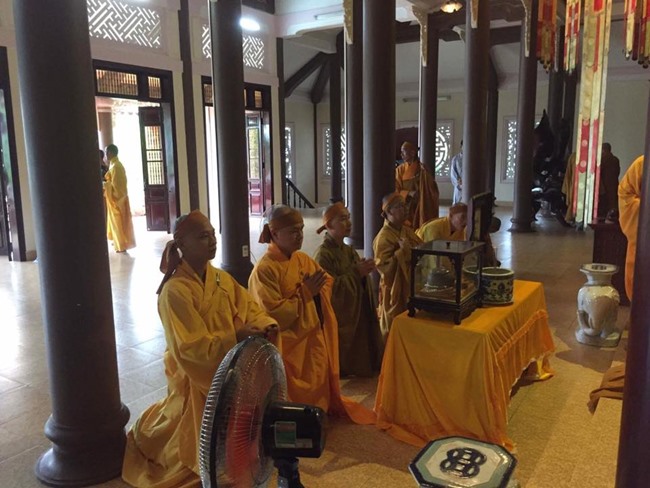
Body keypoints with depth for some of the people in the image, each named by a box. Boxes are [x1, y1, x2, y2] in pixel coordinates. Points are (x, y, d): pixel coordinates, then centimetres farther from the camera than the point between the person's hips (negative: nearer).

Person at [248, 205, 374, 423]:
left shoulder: (304, 259, 4)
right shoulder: (265, 269, -18)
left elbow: (328, 282, 16)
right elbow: (273, 315, -22)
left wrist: (318, 287, -7)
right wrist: (304, 293, -21)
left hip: (315, 338, 7)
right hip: (290, 346, -7)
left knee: (318, 388, 21)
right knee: (297, 399, 6)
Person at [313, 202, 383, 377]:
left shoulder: (349, 250, 9)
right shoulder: (323, 254, -15)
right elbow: (329, 288, -22)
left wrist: (364, 271, -6)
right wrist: (356, 272, -20)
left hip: (357, 314, 8)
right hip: (337, 318, -7)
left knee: (358, 359, 12)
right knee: (341, 364, 0)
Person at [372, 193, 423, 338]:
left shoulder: (407, 231, 7)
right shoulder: (384, 237, -17)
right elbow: (383, 267, -24)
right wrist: (403, 251, -25)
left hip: (411, 287, 8)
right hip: (395, 291, -8)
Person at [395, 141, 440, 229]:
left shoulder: (421, 169, -5)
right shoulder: (400, 169, 4)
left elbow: (431, 187, -3)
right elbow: (397, 189, 1)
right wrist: (410, 193, -14)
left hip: (418, 207, -2)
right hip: (404, 207, 2)